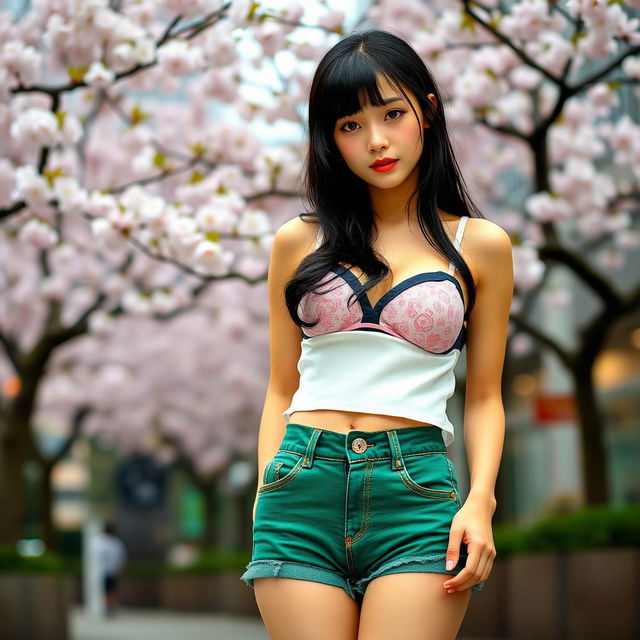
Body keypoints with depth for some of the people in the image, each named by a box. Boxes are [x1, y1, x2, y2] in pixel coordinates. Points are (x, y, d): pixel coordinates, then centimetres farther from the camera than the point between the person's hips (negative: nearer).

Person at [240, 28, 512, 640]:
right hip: (302, 490, 1)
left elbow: (484, 397, 10)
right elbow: (281, 388, 14)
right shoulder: (299, 242, 12)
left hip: (419, 496, -1)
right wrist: (265, 495, 3)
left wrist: (480, 500, -4)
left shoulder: (481, 245, 9)